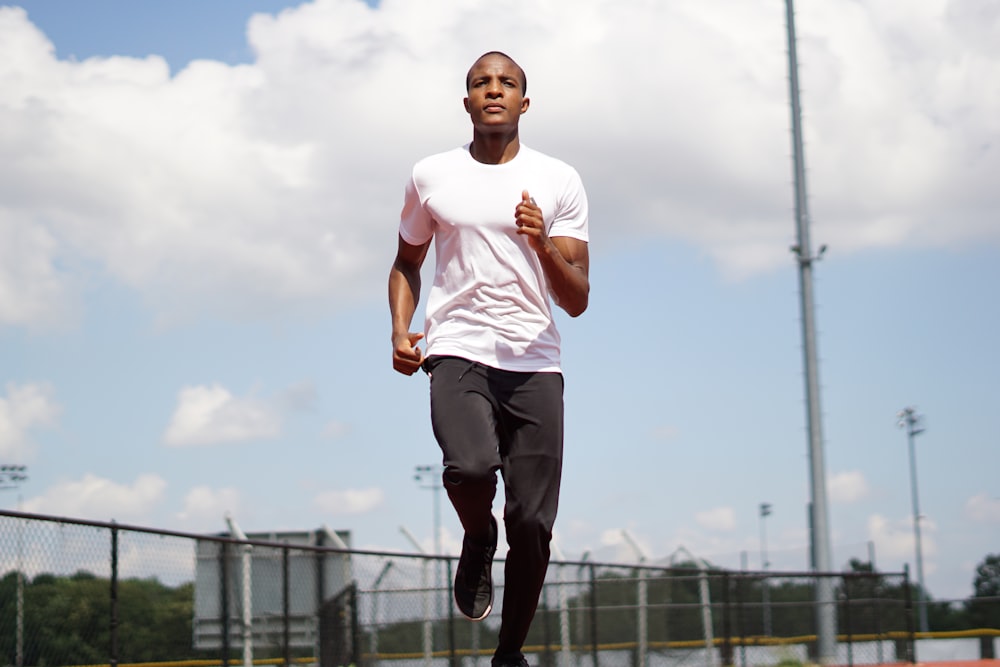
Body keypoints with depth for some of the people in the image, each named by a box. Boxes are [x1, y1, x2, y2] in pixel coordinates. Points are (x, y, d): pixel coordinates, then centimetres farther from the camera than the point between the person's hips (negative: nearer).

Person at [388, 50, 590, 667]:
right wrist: (401, 331, 7)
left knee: (533, 523, -4)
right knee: (471, 466, -30)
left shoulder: (558, 181, 6)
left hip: (534, 364, 1)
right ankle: (478, 541, 6)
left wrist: (544, 245, -15)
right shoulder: (431, 176, 10)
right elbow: (407, 263, 24)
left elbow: (577, 300, 4)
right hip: (458, 355, 0)